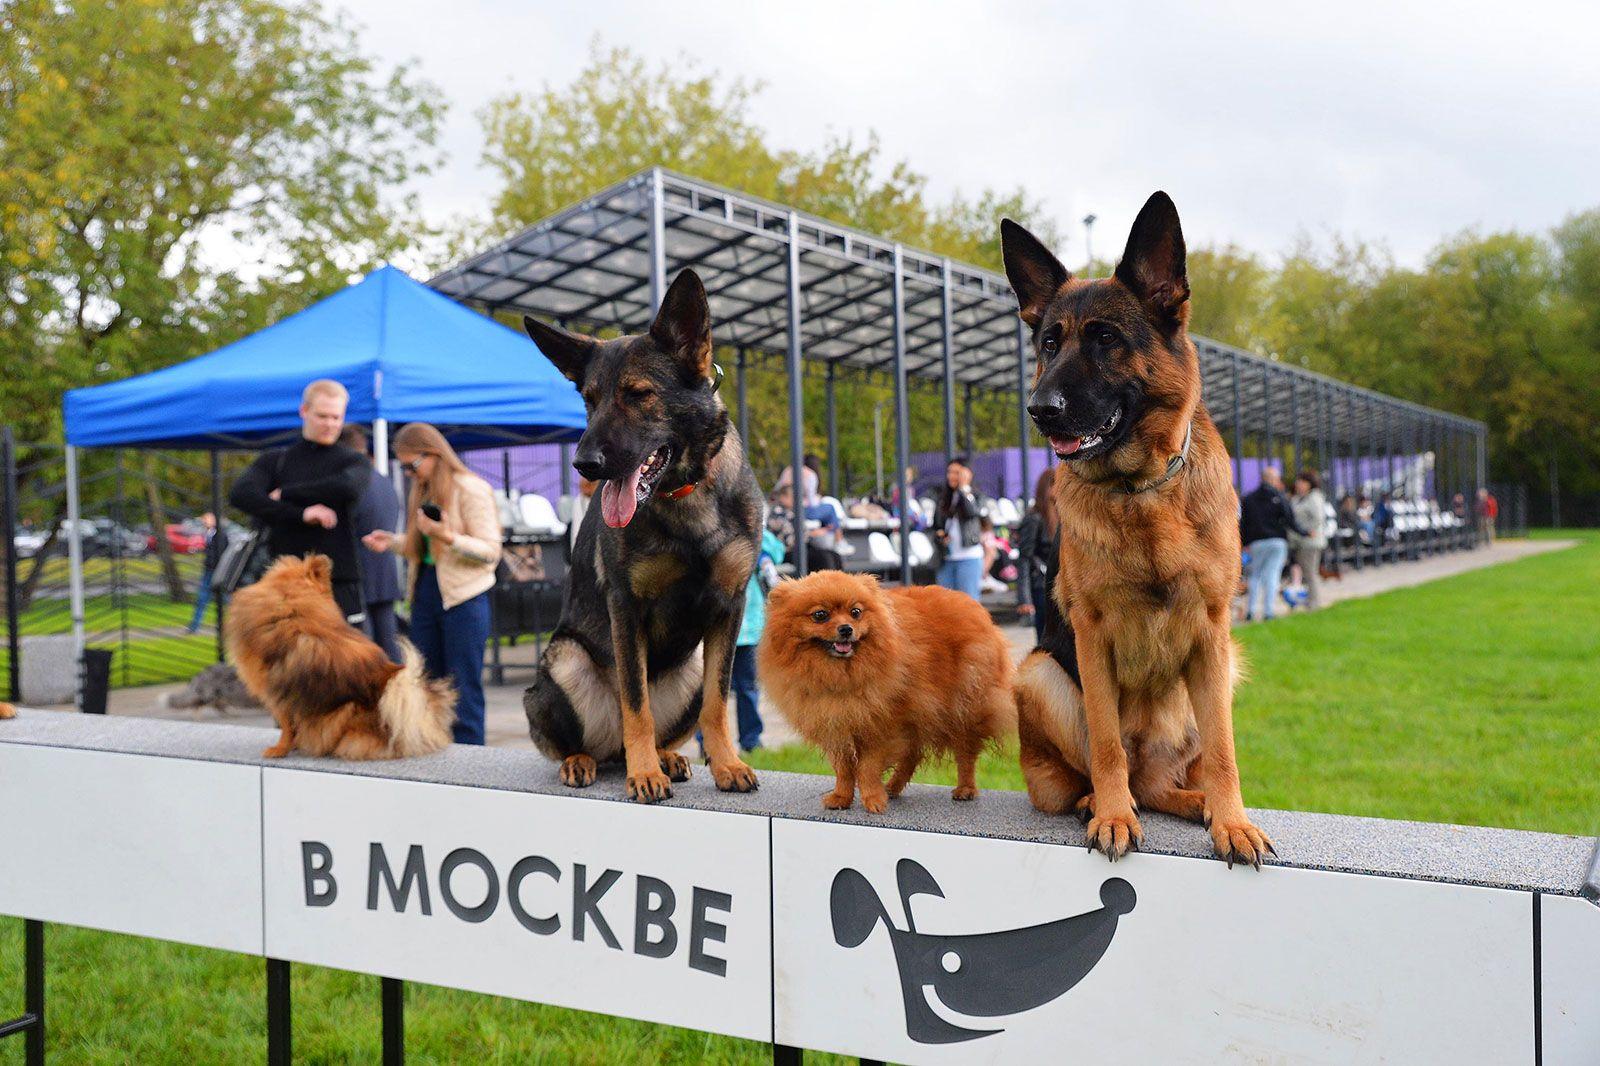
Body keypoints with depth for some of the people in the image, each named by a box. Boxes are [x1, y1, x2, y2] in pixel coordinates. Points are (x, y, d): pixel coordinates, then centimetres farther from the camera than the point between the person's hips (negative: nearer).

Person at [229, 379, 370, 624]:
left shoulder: (352, 462, 8)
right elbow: (241, 494, -7)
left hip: (339, 585, -1)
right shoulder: (274, 460, 12)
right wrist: (300, 514, -16)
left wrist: (284, 494, -8)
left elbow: (347, 488, -17)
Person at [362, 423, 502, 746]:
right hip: (424, 595, 8)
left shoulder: (470, 488, -10)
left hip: (462, 598, -8)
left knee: (464, 691, -2)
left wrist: (448, 537, -27)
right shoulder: (422, 491, 14)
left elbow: (490, 550, -14)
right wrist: (392, 542, 6)